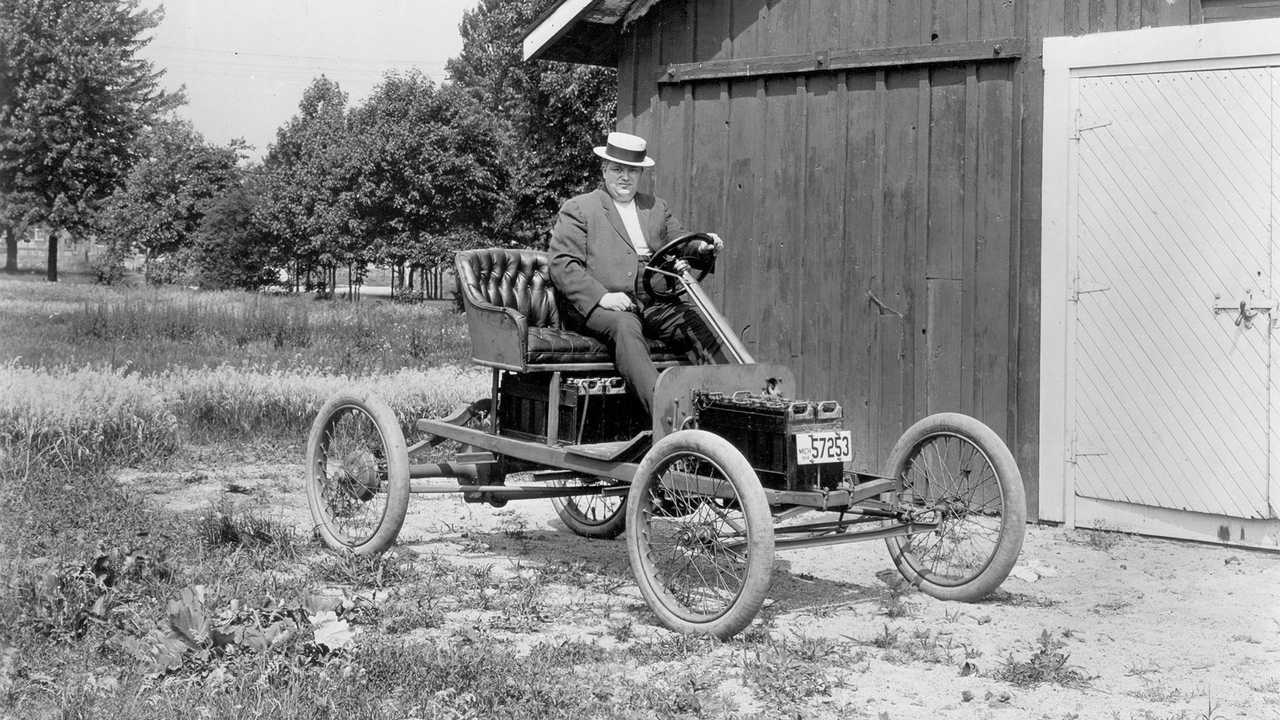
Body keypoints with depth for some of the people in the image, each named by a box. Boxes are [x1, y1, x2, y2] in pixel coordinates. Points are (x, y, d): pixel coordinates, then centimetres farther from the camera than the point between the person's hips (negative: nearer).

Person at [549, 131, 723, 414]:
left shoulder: (657, 207, 26)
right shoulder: (577, 208, 9)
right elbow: (562, 264, -1)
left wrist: (703, 248, -4)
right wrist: (601, 296, -16)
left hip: (657, 303, 5)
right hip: (599, 306, -5)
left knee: (703, 326, -23)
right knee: (625, 327, -38)